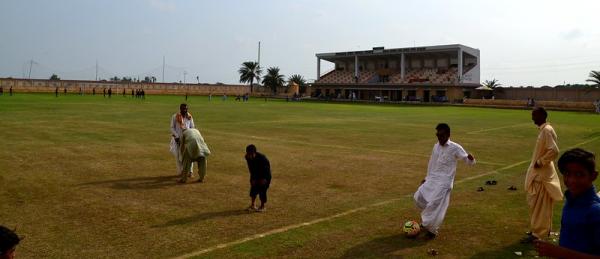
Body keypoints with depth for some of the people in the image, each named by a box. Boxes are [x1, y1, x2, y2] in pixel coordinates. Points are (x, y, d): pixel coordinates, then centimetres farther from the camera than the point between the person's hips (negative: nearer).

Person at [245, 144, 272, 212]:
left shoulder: (262, 158, -32)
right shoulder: (247, 157, -16)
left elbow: (267, 168, -19)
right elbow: (250, 168, -3)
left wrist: (264, 179, -15)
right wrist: (253, 178, -5)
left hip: (264, 176, -5)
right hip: (255, 175, 5)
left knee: (262, 190, -7)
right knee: (253, 189, 5)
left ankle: (263, 207, 7)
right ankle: (253, 205, 19)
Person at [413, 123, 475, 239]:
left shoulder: (455, 148, -9)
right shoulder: (436, 146, 9)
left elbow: (469, 161, -10)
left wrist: (471, 158, -35)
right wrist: (427, 177, 24)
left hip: (444, 182, -6)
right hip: (432, 179, 6)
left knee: (435, 204, -16)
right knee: (418, 197, 0)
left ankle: (432, 230, 1)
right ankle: (428, 218, 24)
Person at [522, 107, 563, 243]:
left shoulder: (547, 130, -20)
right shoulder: (544, 129, 10)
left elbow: (554, 151, -28)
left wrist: (540, 162, -19)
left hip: (541, 174, -10)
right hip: (540, 172, 10)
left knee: (538, 204, -4)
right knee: (542, 204, 18)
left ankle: (537, 233, 3)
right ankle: (544, 228, 29)